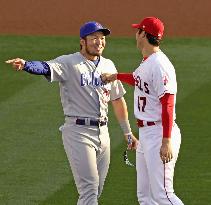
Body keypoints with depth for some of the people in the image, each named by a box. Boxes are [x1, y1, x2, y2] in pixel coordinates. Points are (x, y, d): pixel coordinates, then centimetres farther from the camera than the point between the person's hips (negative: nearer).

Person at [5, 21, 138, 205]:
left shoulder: (108, 65, 12)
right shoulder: (69, 63, -8)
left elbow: (117, 99, 21)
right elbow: (47, 68, -28)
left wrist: (127, 132, 23)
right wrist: (25, 65, -50)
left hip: (102, 132, 7)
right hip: (78, 132, -7)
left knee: (96, 190, 10)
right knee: (89, 188, -12)